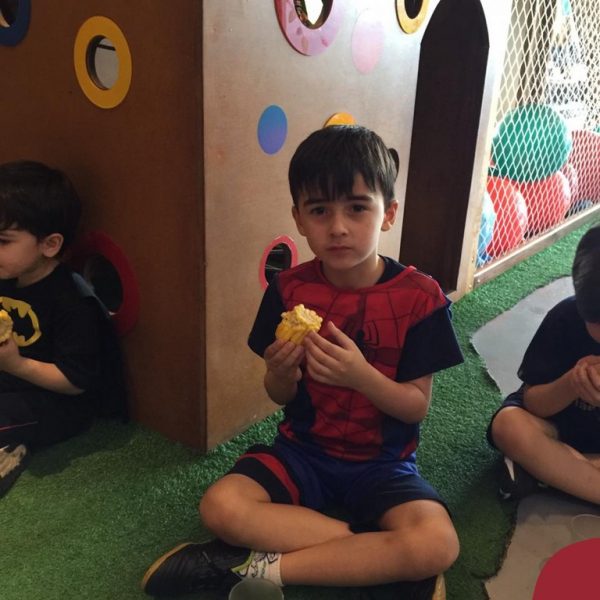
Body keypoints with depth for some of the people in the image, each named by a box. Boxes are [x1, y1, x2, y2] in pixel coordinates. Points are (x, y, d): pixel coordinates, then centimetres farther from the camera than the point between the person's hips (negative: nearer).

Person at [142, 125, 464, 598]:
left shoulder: (418, 297, -12)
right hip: (303, 450, 2)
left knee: (438, 545, -29)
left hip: (383, 462, -1)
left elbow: (417, 406, -8)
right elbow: (281, 399, 3)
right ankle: (375, 556, -13)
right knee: (221, 506, -23)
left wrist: (361, 374, -28)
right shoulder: (288, 290, -6)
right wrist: (281, 372, -22)